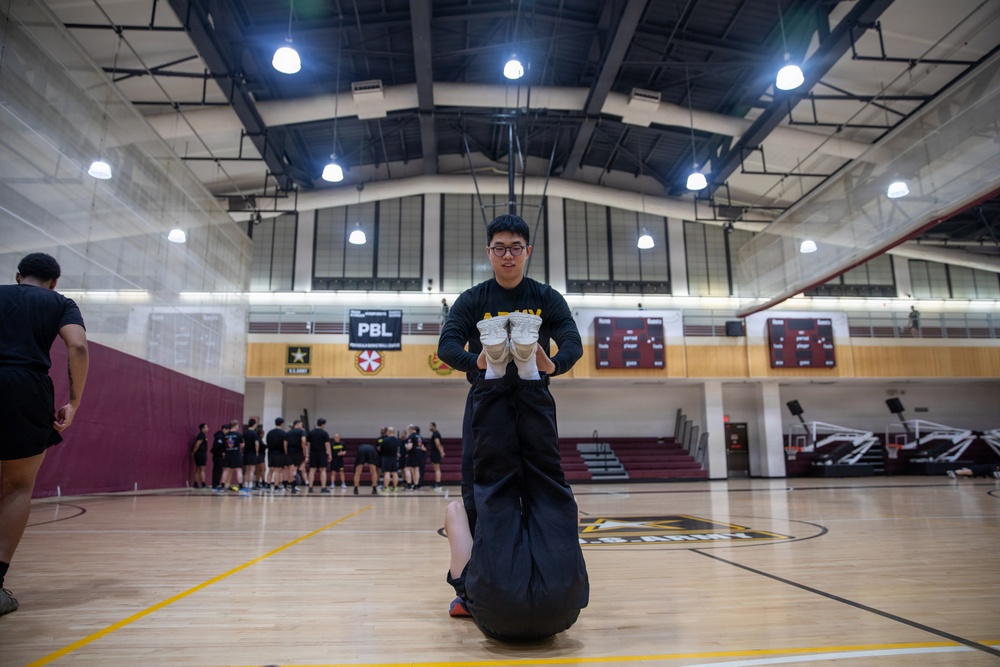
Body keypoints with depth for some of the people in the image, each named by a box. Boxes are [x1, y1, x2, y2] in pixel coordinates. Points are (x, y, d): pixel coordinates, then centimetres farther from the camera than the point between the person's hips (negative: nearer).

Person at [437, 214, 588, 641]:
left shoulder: (547, 299, 0)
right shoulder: (472, 300, -2)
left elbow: (572, 341, -13)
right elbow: (447, 345, -15)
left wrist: (554, 363, -37)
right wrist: (475, 360, -38)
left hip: (534, 400, 1)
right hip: (487, 400, 0)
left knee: (545, 481, -3)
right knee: (482, 486, -4)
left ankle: (557, 577, 9)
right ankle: (470, 589, 8)